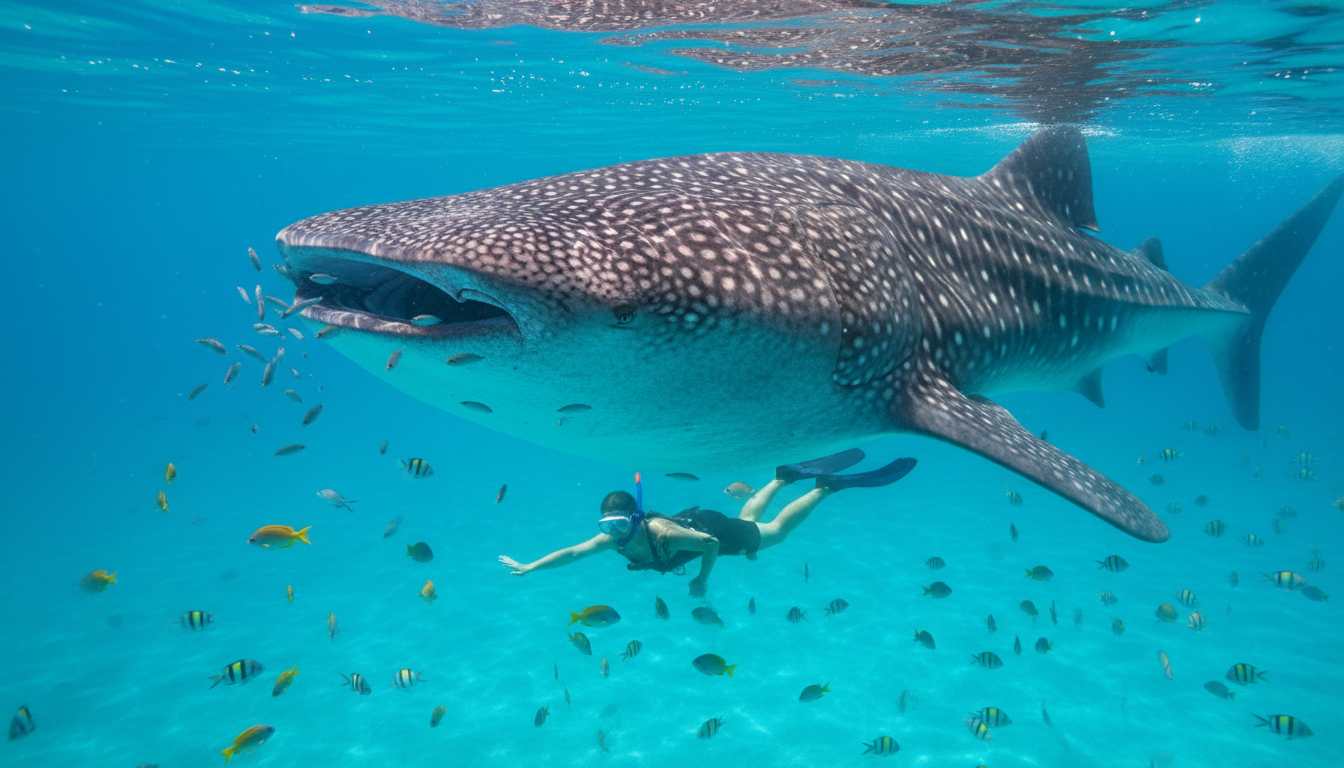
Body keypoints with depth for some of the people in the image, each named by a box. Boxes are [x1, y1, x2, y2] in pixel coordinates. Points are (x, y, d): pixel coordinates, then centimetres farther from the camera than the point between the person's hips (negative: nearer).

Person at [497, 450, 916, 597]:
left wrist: (702, 579, -23)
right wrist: (528, 567, -22)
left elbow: (712, 543, -33)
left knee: (775, 530, 10)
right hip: (692, 522, 6)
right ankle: (785, 475, 45)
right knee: (747, 517, 31)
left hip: (715, 529, -6)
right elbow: (572, 552, -19)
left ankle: (827, 484, 20)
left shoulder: (663, 534, -43)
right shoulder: (612, 538, -27)